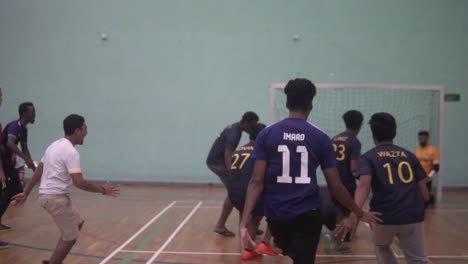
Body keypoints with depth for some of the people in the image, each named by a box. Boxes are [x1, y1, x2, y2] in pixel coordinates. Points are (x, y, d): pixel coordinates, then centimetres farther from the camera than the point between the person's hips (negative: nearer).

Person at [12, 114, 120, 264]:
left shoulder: (55, 145, 11)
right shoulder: (71, 152, -18)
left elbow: (38, 171, 15)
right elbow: (79, 182, -26)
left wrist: (26, 193, 21)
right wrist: (103, 190, -16)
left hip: (47, 194, 10)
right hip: (56, 197, -10)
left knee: (77, 223, 22)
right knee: (70, 237, -1)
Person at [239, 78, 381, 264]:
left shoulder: (266, 135, -1)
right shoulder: (320, 138, -3)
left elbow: (257, 181, -9)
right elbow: (335, 187, -1)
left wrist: (243, 223, -11)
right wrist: (360, 214, 13)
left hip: (276, 215, 2)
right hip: (307, 215, -1)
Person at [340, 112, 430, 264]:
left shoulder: (369, 157, 4)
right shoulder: (409, 156, 13)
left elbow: (364, 185, -16)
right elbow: (424, 192, 10)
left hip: (385, 217, -1)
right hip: (413, 217, 2)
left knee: (381, 247, 30)